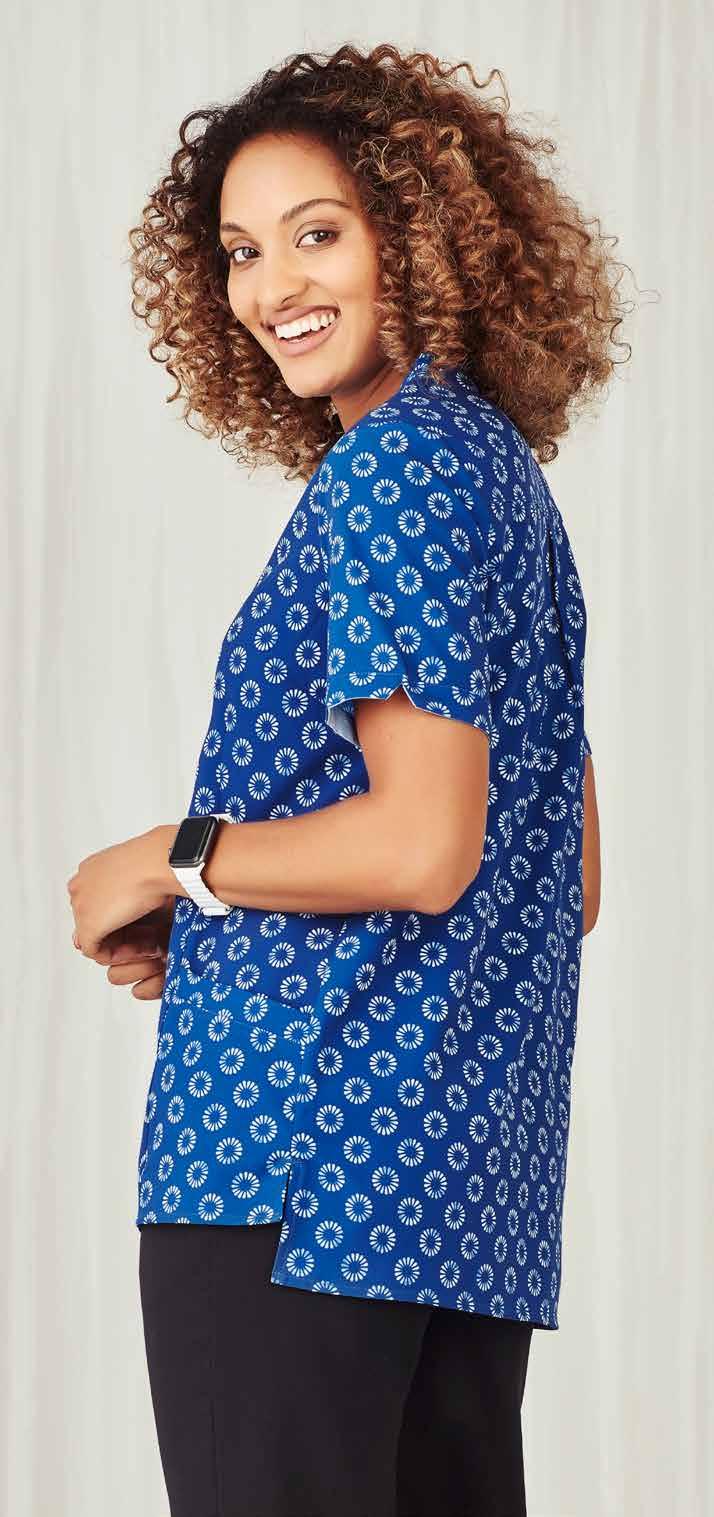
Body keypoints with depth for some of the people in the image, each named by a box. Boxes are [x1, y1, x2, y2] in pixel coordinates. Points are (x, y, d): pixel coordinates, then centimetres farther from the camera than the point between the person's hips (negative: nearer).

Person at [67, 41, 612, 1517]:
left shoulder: (400, 466, -11)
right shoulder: (507, 469, 18)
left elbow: (424, 844, -20)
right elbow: (570, 882, 21)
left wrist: (169, 864, -6)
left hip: (300, 1165, -10)